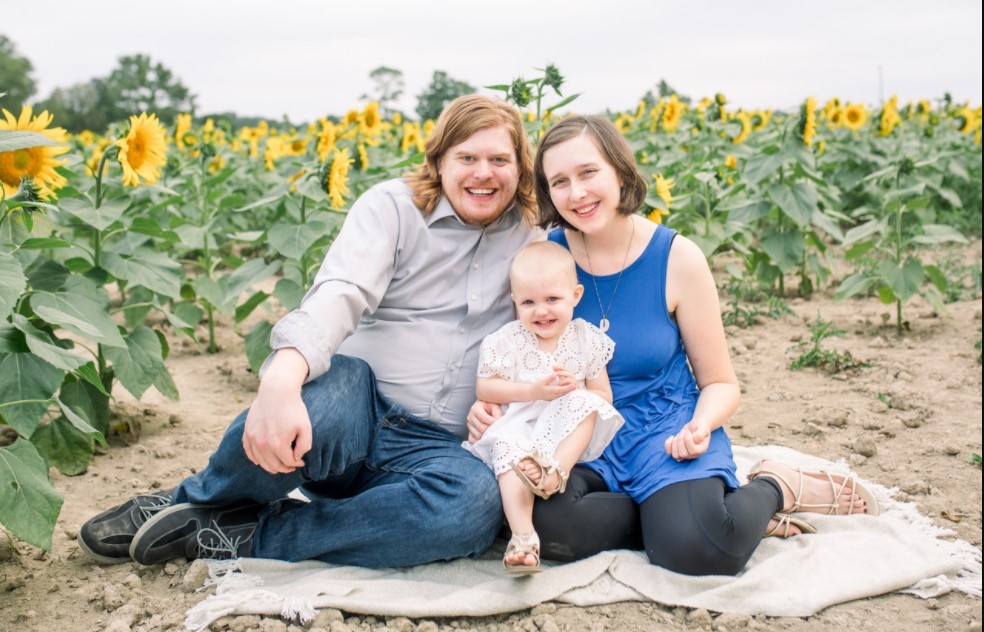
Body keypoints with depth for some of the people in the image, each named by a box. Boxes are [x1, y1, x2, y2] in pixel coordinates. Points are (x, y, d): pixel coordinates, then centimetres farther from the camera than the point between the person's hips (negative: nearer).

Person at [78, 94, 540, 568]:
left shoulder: (530, 241, 13)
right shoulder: (392, 205, 2)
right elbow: (342, 293, -17)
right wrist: (281, 379, -38)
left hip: (427, 450, 2)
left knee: (477, 502, -36)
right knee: (331, 387, -41)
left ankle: (249, 537, -19)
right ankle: (194, 500, -7)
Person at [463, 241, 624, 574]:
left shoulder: (586, 338, 5)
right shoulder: (508, 340, 2)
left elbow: (604, 397, 7)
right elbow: (484, 389, -2)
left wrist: (575, 389, -16)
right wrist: (534, 391, -13)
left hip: (568, 433, 1)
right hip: (518, 426, -1)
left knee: (584, 403, -26)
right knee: (508, 446, -33)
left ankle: (556, 470, -39)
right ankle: (523, 536, -44)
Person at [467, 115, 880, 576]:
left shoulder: (677, 257, -7)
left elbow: (720, 383, 2)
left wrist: (702, 425, -21)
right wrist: (489, 404, -13)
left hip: (664, 433, -2)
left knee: (695, 548, -31)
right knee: (548, 523, -32)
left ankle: (773, 488, 2)